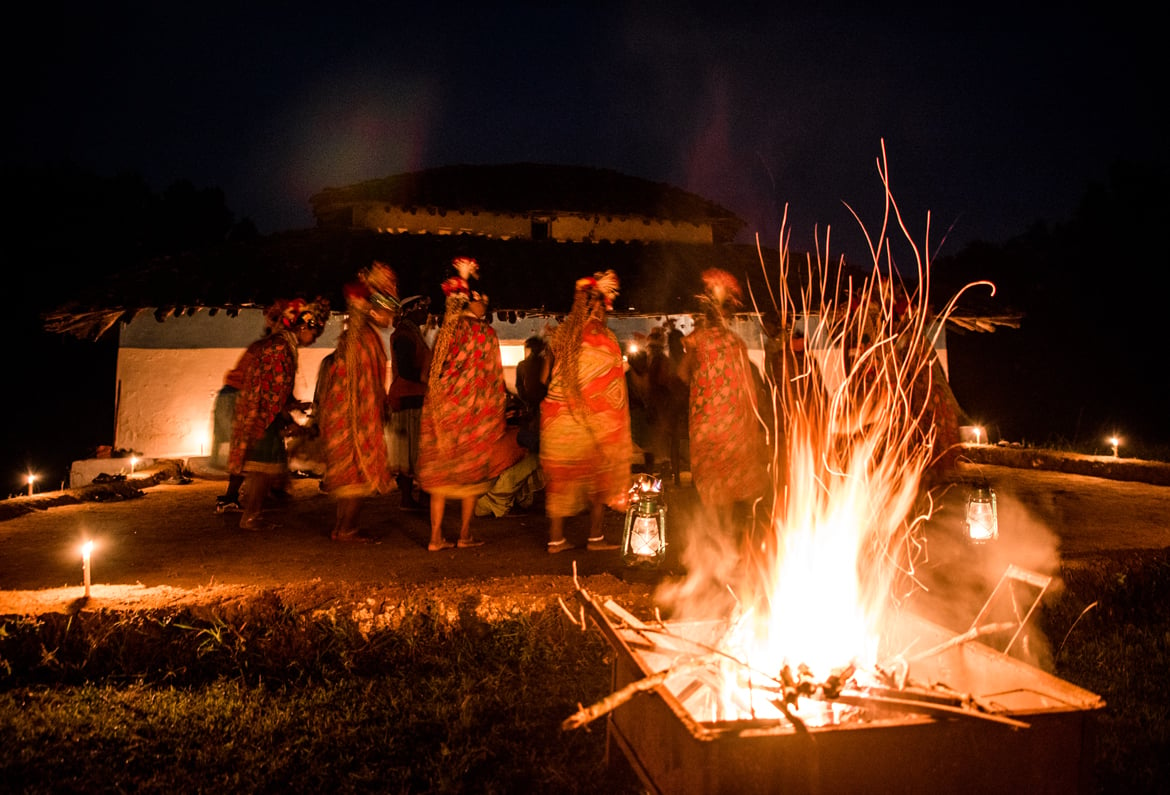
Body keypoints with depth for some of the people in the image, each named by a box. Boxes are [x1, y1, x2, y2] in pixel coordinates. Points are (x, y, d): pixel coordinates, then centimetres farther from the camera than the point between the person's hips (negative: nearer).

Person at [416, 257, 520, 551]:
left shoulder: (445, 333, 7)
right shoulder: (485, 332, -7)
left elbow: (433, 375, 9)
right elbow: (492, 379, -6)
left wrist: (439, 410, 16)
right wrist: (497, 417, 1)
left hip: (442, 409, 5)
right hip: (474, 411, -5)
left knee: (440, 473, 8)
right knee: (471, 472, 7)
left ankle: (436, 537, 9)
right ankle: (465, 534, 12)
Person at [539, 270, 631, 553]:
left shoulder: (560, 334, 4)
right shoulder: (603, 338, -10)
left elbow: (549, 376, 12)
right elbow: (611, 386, -6)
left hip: (558, 420, 4)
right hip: (594, 421, -4)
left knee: (559, 478, 9)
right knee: (599, 477, 9)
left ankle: (556, 539, 13)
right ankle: (595, 537, 14)